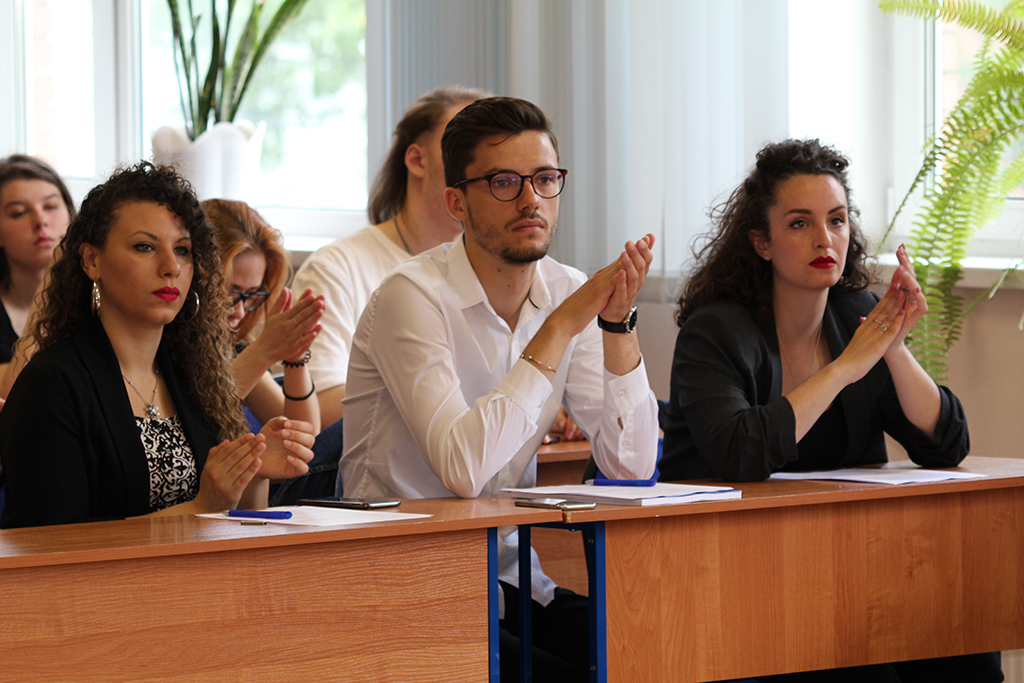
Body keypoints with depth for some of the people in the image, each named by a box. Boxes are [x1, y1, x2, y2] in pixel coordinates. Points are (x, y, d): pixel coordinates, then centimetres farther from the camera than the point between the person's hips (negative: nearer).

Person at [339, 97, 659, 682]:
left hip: (513, 583, 6)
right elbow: (464, 469, -28)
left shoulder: (566, 291, 5)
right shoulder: (414, 296, -14)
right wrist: (561, 327, -22)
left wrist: (618, 323, -12)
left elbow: (633, 466, -1)